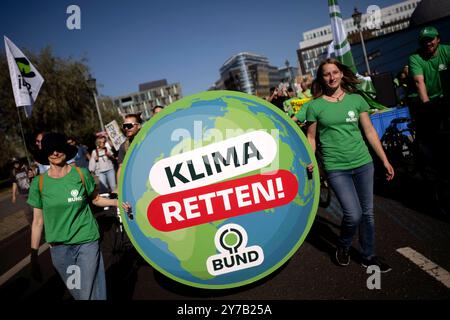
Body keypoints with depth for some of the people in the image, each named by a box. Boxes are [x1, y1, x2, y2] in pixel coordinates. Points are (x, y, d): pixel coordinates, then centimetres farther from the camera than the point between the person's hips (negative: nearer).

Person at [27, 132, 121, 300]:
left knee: (90, 293, 3)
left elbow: (96, 199, 7)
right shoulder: (38, 183, -5)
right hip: (58, 248, 2)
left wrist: (116, 202, -10)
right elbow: (38, 221, 0)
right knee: (76, 292, 16)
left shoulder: (81, 174, -7)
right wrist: (34, 257, 0)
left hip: (87, 242, -1)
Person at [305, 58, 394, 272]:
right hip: (336, 168, -3)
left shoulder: (356, 99, 5)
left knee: (367, 213, 11)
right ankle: (343, 248, 21)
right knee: (353, 215, -10)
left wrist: (385, 160, 7)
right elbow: (311, 137, 5)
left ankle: (369, 257, 31)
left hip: (363, 164, 4)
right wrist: (310, 161, -8)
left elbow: (370, 132, 8)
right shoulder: (315, 106, -1)